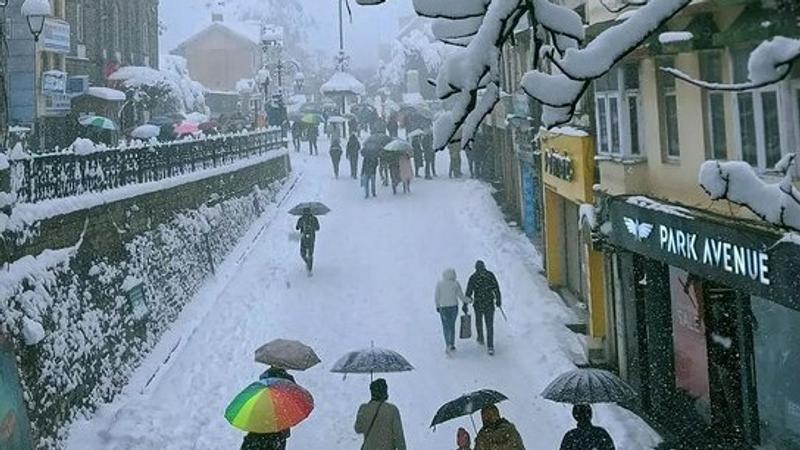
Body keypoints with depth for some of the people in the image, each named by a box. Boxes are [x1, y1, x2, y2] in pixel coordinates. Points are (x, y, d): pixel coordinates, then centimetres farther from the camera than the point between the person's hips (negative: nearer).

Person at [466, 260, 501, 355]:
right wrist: (498, 301, 8)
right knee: (489, 325, 4)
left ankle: (481, 339, 43)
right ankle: (490, 347, -4)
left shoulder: (473, 277, -7)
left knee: (479, 322, 25)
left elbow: (468, 293, -7)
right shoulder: (490, 275, -4)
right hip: (489, 305, 0)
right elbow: (496, 289, -3)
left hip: (478, 304, 0)